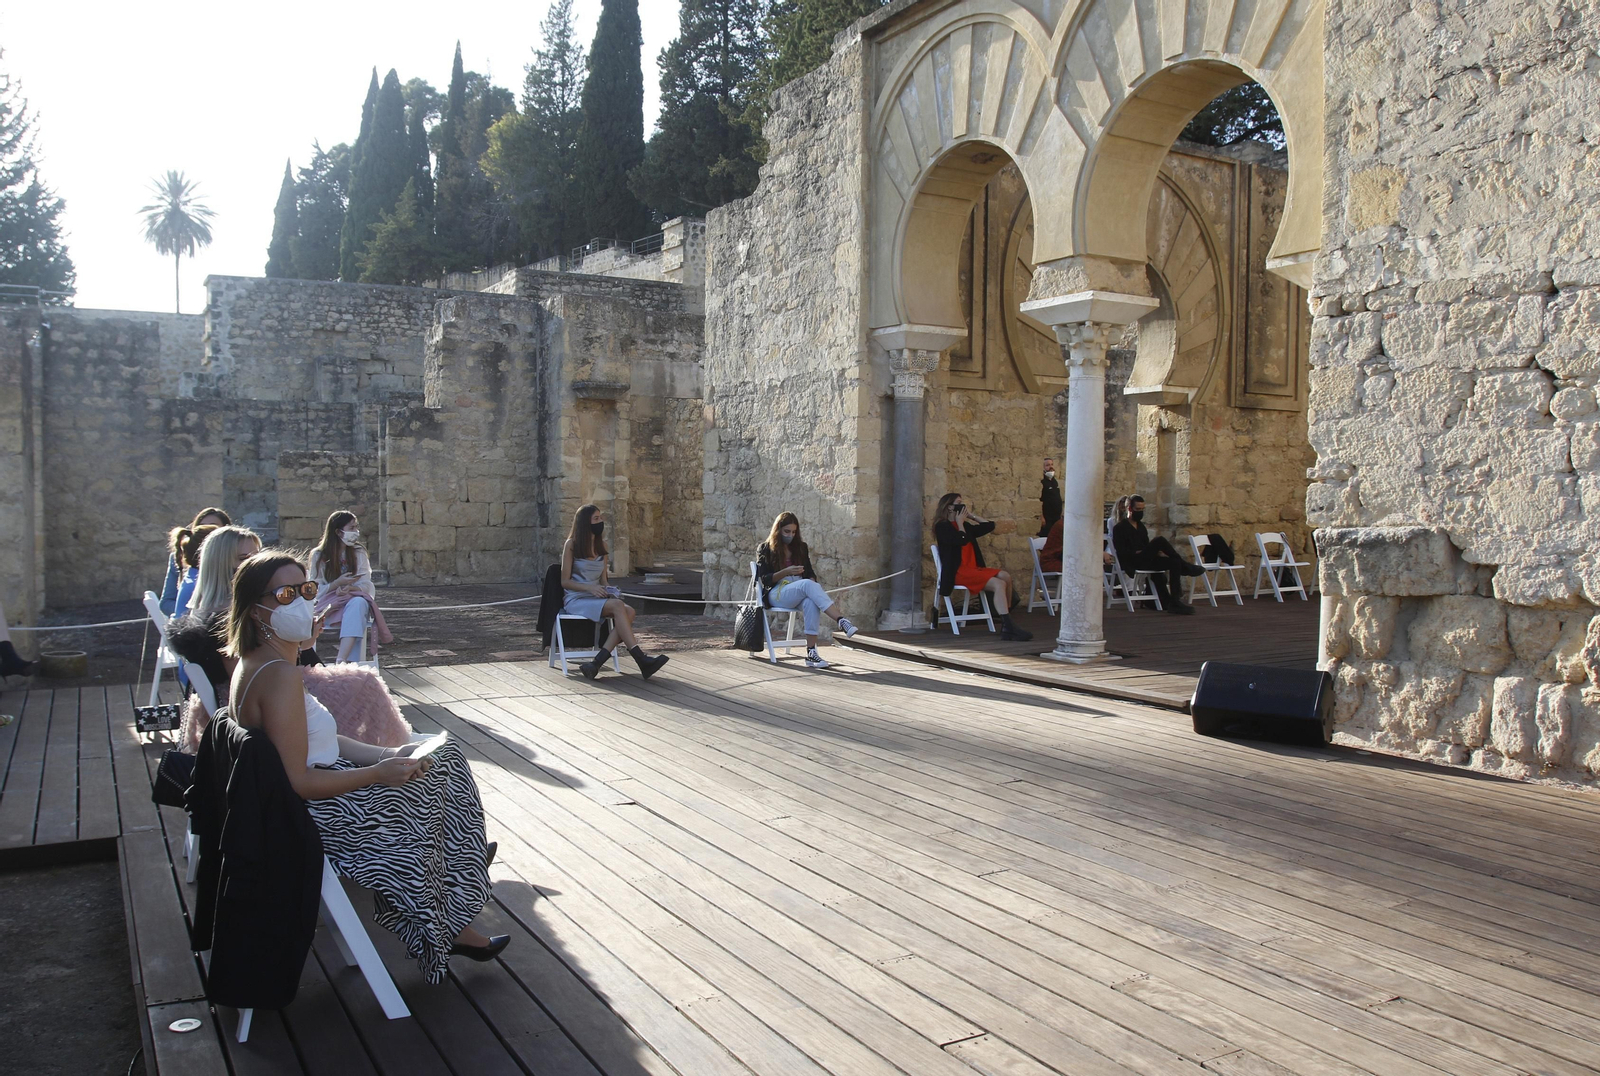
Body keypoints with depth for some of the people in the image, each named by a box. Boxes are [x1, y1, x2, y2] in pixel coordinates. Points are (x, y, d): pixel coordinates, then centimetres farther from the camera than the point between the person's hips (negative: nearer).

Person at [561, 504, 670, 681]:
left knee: (629, 611, -26)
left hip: (598, 598, 6)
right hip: (576, 600, -6)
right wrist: (590, 588, -19)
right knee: (617, 606, -33)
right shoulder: (571, 545, -3)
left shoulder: (601, 545, 15)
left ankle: (596, 663, -36)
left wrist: (608, 591, -4)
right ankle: (641, 659, -40)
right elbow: (565, 581, -5)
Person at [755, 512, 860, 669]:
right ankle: (842, 621, -51)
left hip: (799, 594, 4)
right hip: (776, 594, -4)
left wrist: (813, 586, -9)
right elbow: (764, 579, -1)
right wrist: (785, 572, -17)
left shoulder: (801, 547, 19)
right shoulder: (765, 549, 7)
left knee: (811, 602, -37)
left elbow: (810, 573, 15)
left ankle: (811, 652, -45)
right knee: (807, 584, -36)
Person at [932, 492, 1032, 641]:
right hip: (957, 572, -8)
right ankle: (1008, 628, -31)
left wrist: (971, 514, 17)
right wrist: (960, 522, -1)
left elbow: (989, 525, 22)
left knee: (1005, 576, -14)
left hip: (972, 569, 8)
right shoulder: (942, 526, -2)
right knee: (999, 584, -24)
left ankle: (1005, 615, -14)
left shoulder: (965, 526, 22)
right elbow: (962, 540, -17)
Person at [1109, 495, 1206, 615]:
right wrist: (1137, 553, -18)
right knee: (1159, 540, -27)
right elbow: (1121, 553, -8)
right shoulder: (1119, 528, 1)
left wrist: (1156, 552, 1)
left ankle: (1174, 601, -22)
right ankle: (1185, 567, -15)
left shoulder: (1140, 526, 24)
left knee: (1175, 563, -19)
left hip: (1146, 560, 8)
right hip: (1132, 563, -8)